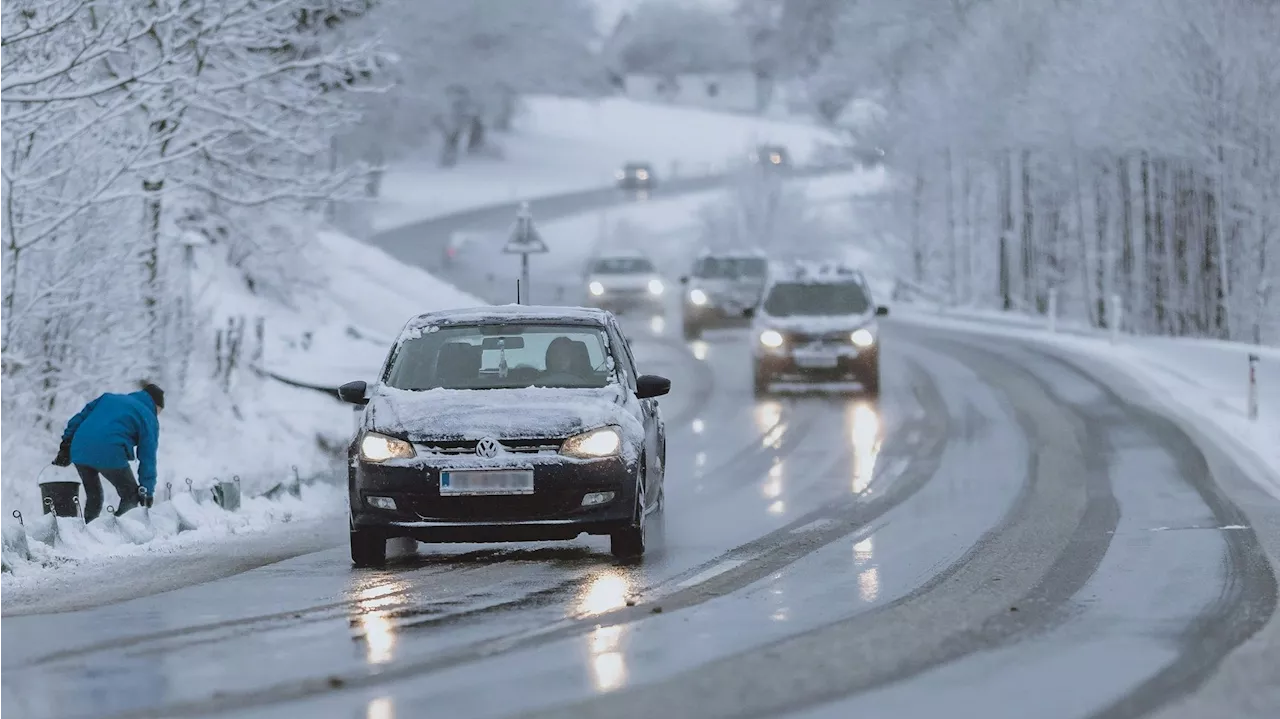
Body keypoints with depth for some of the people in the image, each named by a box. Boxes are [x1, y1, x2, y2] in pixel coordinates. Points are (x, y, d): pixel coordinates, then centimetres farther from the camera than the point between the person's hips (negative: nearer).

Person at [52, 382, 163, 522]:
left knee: (93, 499, 23)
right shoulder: (149, 419, 13)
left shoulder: (109, 398, 29)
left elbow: (80, 417, 21)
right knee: (131, 496, 13)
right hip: (110, 454, -5)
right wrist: (147, 492, 6)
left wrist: (66, 445, 19)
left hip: (80, 451, 5)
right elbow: (147, 458, 7)